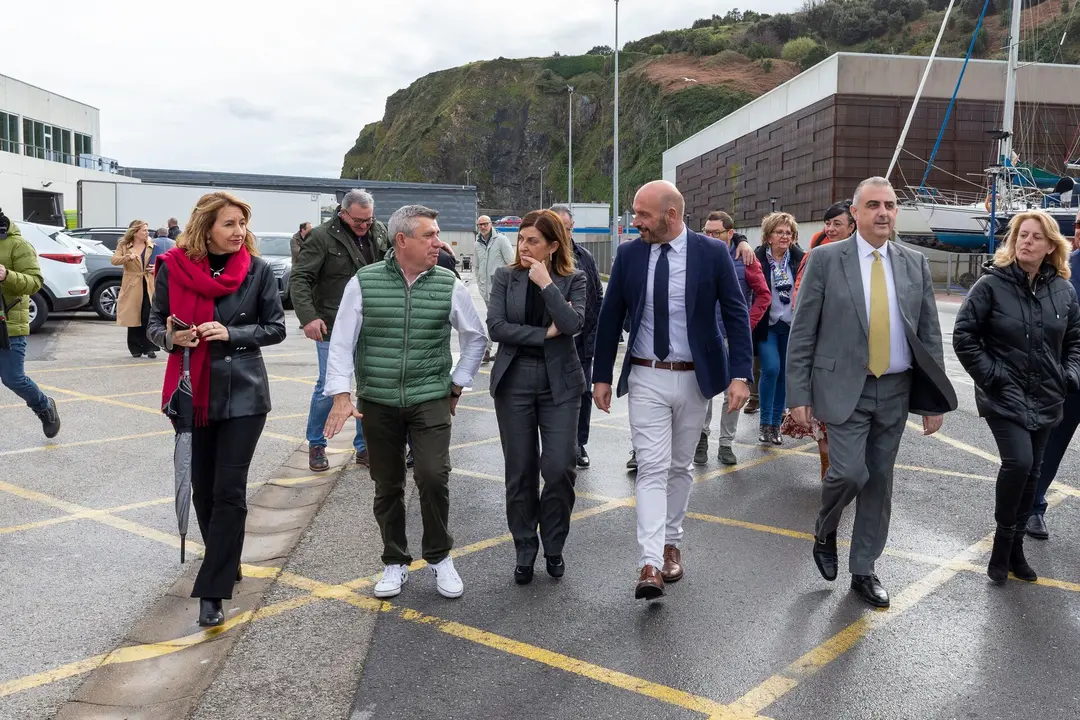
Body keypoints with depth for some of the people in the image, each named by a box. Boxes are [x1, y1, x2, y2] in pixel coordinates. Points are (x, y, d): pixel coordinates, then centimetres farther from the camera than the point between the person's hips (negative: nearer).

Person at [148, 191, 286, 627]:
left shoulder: (258, 270, -6)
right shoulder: (173, 267, -3)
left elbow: (275, 328, -1)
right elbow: (155, 323, 5)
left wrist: (231, 334, -17)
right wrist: (170, 337, -17)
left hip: (243, 392, -2)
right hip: (192, 391, 2)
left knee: (229, 491, -5)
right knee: (202, 488, 12)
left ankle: (212, 592, 2)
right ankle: (225, 565, 35)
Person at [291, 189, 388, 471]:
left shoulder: (380, 232, 6)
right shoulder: (322, 237, -10)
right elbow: (299, 279, -12)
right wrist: (308, 316, -24)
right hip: (333, 329, -4)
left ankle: (363, 447, 22)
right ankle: (316, 445, 24)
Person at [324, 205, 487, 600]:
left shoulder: (449, 285, -1)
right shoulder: (363, 283, -3)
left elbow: (476, 338, 11)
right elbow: (341, 342, -1)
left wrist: (457, 385, 9)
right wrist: (341, 395, -9)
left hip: (430, 400, 0)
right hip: (378, 402, 1)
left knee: (433, 476, -14)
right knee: (387, 486, 10)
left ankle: (439, 556, 10)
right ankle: (395, 562, 29)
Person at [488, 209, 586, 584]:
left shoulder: (573, 280, 2)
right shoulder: (505, 277, 3)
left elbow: (574, 324, -15)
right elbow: (496, 326, -9)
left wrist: (546, 284, -15)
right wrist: (545, 334, -12)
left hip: (560, 382, -1)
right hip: (514, 382, 1)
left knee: (559, 468, -5)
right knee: (520, 472, 6)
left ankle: (554, 547, 19)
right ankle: (525, 550, 22)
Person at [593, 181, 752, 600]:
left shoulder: (713, 253, -6)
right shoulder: (629, 254, -1)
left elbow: (736, 315, -4)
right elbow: (610, 318, 5)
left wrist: (740, 375, -13)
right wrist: (602, 376, 5)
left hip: (694, 377, 0)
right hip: (646, 378, 0)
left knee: (679, 467, 14)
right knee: (652, 468, -7)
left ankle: (671, 543, 32)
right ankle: (651, 564, -8)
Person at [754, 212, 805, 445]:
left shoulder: (800, 258, 3)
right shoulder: (757, 258, -5)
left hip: (791, 326, 3)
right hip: (766, 325, -3)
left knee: (785, 374, 6)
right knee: (771, 369, -15)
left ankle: (776, 423, 20)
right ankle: (765, 423, 0)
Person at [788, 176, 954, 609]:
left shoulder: (915, 264, 7)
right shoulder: (826, 259, -4)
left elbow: (930, 334, 9)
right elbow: (802, 333, -6)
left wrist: (935, 399, 4)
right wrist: (799, 394, -10)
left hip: (896, 391, 4)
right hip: (845, 388, -4)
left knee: (879, 482, 9)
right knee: (849, 472, -14)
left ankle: (863, 570, 24)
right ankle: (825, 530, 18)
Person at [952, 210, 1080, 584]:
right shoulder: (991, 284, -10)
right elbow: (963, 336, -9)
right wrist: (990, 376, -13)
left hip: (1046, 400, 5)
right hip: (1004, 397, -5)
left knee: (1031, 471, 10)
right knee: (1018, 462, -19)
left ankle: (1015, 547, 25)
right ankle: (1002, 541, 2)